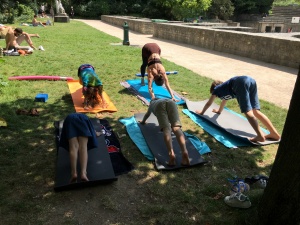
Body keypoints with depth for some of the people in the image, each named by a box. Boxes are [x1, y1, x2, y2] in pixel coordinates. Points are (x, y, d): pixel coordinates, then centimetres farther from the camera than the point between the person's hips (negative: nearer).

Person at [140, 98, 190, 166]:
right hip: (171, 103, 2)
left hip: (160, 106, -1)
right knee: (176, 128, -20)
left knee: (166, 129, -22)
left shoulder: (152, 104, 48)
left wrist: (143, 121, 82)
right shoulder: (164, 99, 52)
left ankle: (171, 154, -50)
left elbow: (147, 114, 63)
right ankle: (184, 152, -48)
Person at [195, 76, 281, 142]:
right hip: (251, 81, 7)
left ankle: (260, 136, -26)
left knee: (247, 111, -13)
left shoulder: (216, 89, 27)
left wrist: (201, 112, 52)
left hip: (241, 83, -7)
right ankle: (274, 134, 2)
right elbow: (224, 100, 62)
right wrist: (219, 111, 79)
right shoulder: (224, 88, 44)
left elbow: (208, 103, 36)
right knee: (256, 111, 6)